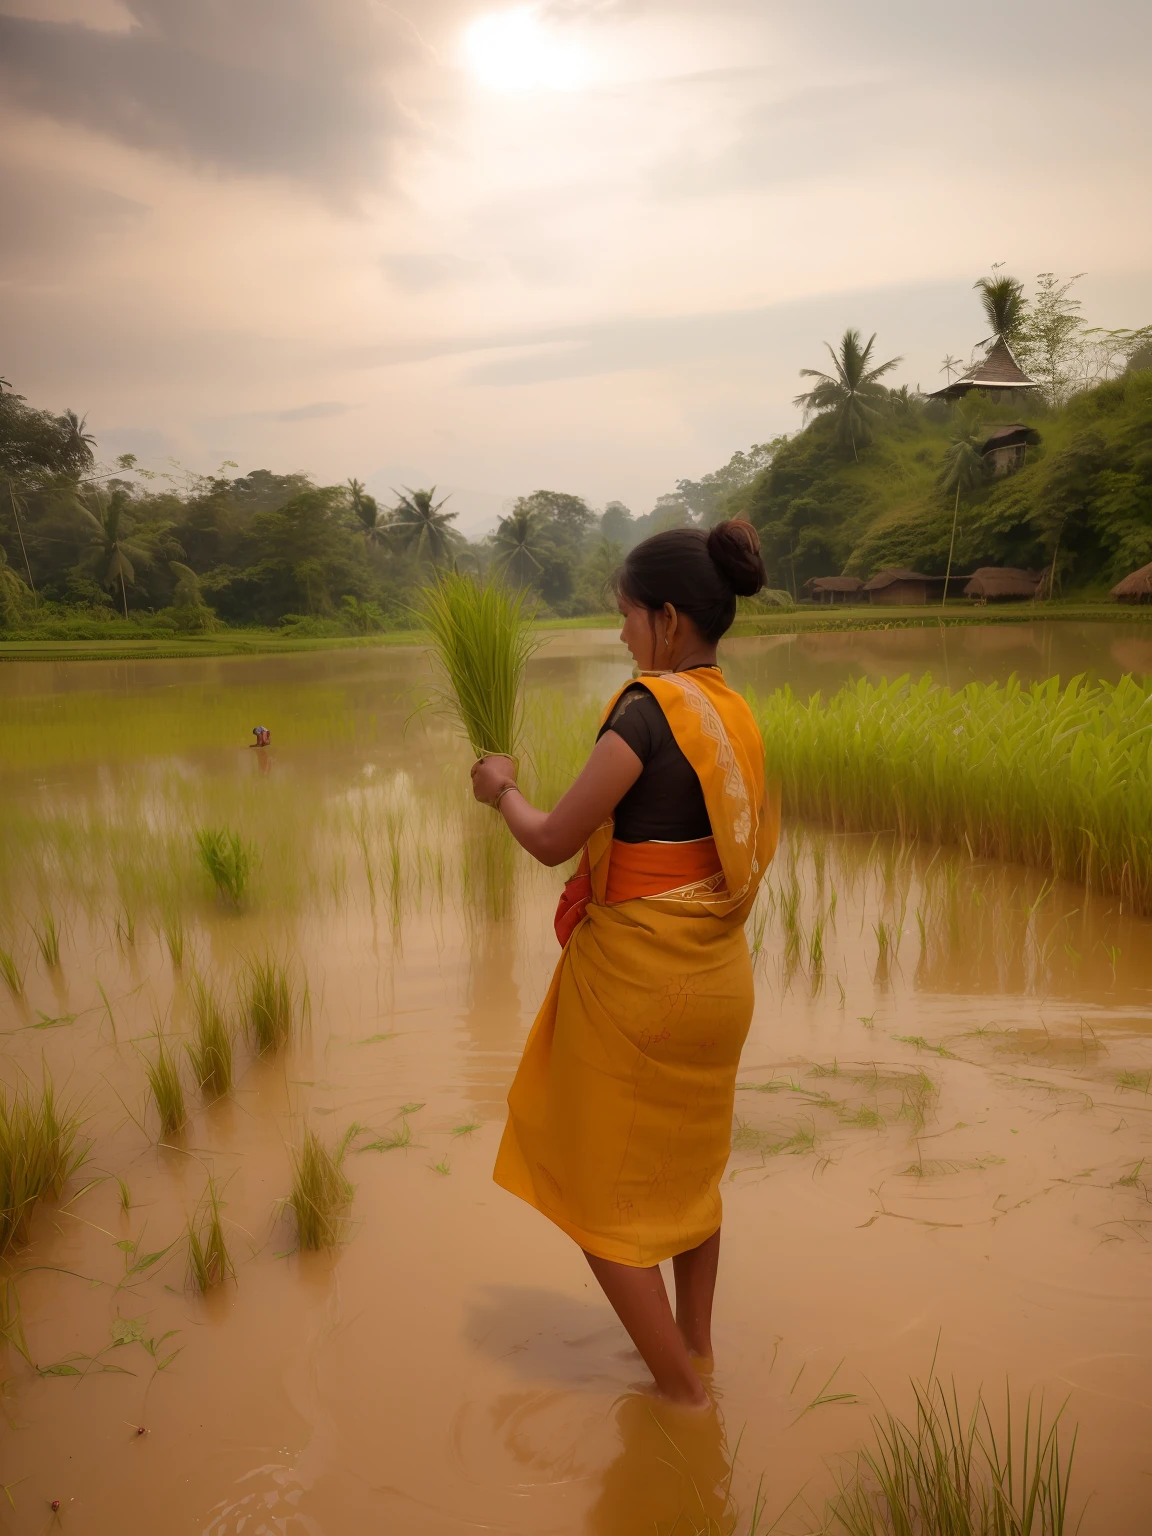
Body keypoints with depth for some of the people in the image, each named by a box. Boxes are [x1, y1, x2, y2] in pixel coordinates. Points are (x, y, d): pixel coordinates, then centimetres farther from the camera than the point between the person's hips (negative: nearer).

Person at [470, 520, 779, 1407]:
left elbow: (553, 841, -17)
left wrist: (502, 790, 1)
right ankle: (696, 1345, 43)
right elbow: (752, 849, 10)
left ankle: (681, 1389, 23)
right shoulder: (737, 718, 2)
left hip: (634, 978, -8)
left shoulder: (648, 712, -22)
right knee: (689, 1166, 26)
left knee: (604, 1191, 12)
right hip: (718, 976, 8)